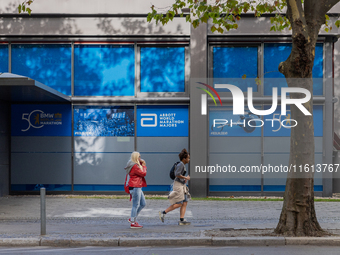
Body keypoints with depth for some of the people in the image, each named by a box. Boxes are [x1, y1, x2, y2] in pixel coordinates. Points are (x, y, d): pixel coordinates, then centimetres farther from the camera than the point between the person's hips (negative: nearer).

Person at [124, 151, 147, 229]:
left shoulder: (136, 165, 19)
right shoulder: (134, 166, -15)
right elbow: (143, 173, -15)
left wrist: (142, 164, 9)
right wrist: (143, 165, 0)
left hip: (138, 187, 11)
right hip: (135, 187, -11)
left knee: (143, 204, 14)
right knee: (136, 205, -7)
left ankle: (132, 219, 20)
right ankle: (133, 223, -2)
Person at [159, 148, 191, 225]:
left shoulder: (183, 165, 16)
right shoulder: (180, 165, -14)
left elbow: (176, 173, 26)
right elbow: (177, 174, -24)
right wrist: (185, 178, -14)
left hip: (182, 185, 10)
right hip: (178, 185, -10)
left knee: (185, 203, 4)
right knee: (179, 204, -10)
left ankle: (181, 220, 3)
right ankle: (163, 212, -3)